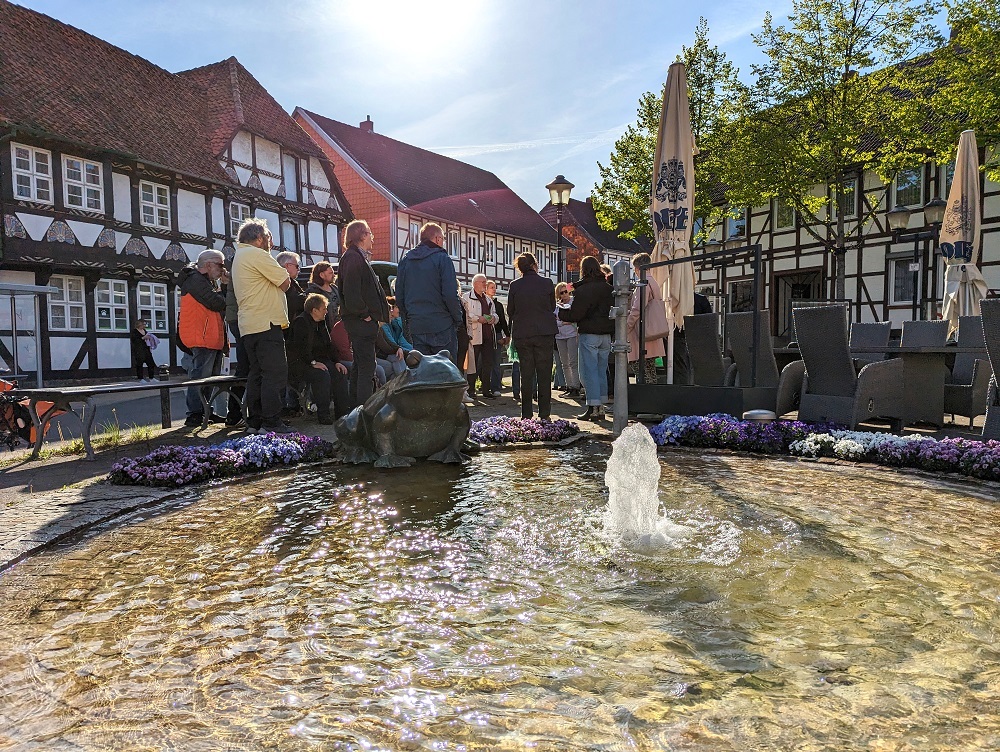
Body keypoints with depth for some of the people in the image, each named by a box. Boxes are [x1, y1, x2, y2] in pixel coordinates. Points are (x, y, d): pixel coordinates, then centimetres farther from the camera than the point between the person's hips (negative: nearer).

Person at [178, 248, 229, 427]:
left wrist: (225, 285, 8)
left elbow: (221, 305, 19)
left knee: (210, 377, 14)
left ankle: (204, 411, 21)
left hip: (212, 338, 11)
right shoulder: (196, 280, -10)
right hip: (202, 338, -11)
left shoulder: (206, 281, 24)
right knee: (200, 377, -12)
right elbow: (217, 303, -19)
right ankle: (194, 415, -11)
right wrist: (224, 287, 1)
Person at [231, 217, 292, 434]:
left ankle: (254, 421, 14)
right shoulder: (256, 254, -8)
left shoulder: (239, 257, 24)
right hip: (266, 323, -10)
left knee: (257, 373, 12)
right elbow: (285, 283, -9)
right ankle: (271, 423, -12)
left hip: (249, 326, 10)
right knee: (275, 373, -10)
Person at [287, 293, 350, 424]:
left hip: (317, 360, 9)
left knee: (340, 372, -10)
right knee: (322, 375, -31)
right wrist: (313, 363, -25)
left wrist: (335, 362, 4)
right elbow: (301, 347, -23)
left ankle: (342, 410, -7)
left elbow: (328, 345, 16)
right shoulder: (301, 322, -14)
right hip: (299, 363, -9)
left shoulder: (321, 323, 13)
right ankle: (323, 414, -24)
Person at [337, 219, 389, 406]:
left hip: (360, 321, 11)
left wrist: (377, 315, 16)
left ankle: (356, 406, 21)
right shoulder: (353, 258, -12)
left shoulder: (357, 257, 21)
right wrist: (364, 314, -16)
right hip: (360, 321, -11)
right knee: (367, 367, -10)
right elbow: (351, 292, -22)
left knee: (360, 366, 14)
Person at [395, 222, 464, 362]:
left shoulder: (405, 261, 12)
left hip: (416, 326, 5)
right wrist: (458, 319, -1)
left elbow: (399, 296, 13)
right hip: (442, 325, -5)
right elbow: (450, 294, -13)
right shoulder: (442, 258, -6)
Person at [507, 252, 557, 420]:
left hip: (522, 335, 1)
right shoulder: (547, 283, -5)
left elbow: (510, 311, 5)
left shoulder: (514, 286, -3)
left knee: (526, 375, 7)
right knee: (544, 374, 6)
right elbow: (552, 307, 7)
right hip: (545, 333, -1)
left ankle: (526, 415, 8)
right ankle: (544, 415, 6)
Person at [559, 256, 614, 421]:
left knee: (589, 371, -2)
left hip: (589, 334, -6)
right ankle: (601, 408, 14)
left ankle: (593, 408, -3)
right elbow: (612, 309, 15)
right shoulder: (608, 288, 8)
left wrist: (559, 313, 3)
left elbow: (575, 314, -12)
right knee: (601, 370, 11)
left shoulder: (583, 290, -11)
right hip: (606, 334, 6)